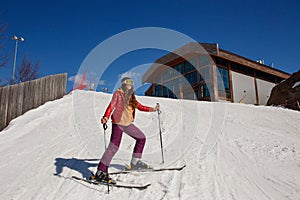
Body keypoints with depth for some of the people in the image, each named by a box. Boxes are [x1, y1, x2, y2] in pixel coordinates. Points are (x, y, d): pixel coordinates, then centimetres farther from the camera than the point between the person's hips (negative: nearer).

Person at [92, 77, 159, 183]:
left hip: (128, 124, 8)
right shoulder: (118, 94, -4)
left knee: (141, 138, 14)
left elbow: (140, 107, 23)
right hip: (118, 123, -8)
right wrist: (106, 117, -33)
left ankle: (135, 162, 27)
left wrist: (153, 109, 20)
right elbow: (111, 106, -17)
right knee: (113, 147, -15)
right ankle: (101, 172, -10)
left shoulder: (131, 96, 15)